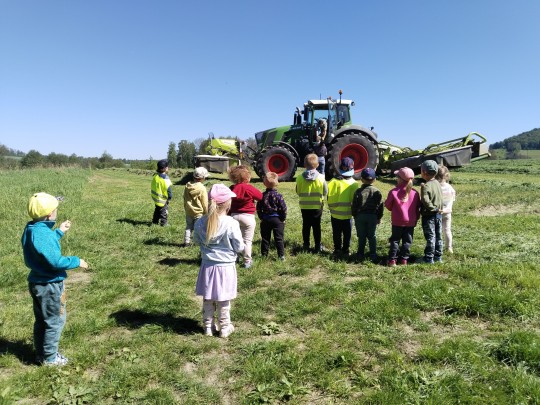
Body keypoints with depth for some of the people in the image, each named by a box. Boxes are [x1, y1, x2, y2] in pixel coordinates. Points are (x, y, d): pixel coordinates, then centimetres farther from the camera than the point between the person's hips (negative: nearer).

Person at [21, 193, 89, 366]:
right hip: (49, 285, -10)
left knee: (41, 320, 22)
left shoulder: (31, 229, 2)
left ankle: (41, 353, 36)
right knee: (55, 321, 8)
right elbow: (56, 261, -29)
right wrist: (76, 261, -16)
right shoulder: (42, 233, -27)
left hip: (37, 282, 10)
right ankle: (49, 357, 21)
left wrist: (59, 232, 17)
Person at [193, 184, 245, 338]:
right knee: (223, 300, 12)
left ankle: (208, 326, 29)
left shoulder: (201, 222, -9)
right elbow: (239, 247, -13)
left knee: (208, 298, 17)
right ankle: (224, 327, 25)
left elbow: (196, 240, 7)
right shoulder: (231, 223, -21)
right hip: (225, 266, -3)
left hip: (207, 266, 3)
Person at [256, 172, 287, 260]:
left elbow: (258, 209, 0)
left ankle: (264, 255, 17)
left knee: (265, 238, 12)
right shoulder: (278, 196, -12)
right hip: (277, 219, -2)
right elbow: (284, 209, -10)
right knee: (279, 238, 4)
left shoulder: (262, 196, -3)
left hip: (265, 220, 3)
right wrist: (283, 219, 2)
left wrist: (261, 218, 10)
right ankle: (281, 255, 5)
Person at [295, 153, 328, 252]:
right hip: (317, 206, -1)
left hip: (304, 206, 1)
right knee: (316, 226, 7)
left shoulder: (300, 178, -9)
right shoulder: (321, 177, -11)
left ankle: (306, 245, 19)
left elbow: (298, 192, 0)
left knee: (306, 226, 12)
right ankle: (318, 246, 14)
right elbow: (325, 192, -3)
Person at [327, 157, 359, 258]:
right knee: (347, 234, 15)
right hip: (348, 214, 0)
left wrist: (331, 206, 3)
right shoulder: (354, 184, -11)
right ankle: (345, 250, 21)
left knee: (337, 234, 15)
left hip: (335, 213, 0)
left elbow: (329, 196, -13)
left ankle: (337, 250, 22)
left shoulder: (334, 181, -15)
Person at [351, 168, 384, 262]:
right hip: (373, 216, 1)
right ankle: (373, 255, 13)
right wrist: (379, 217, 11)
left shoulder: (358, 191, -10)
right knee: (372, 236, 11)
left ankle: (360, 255, 14)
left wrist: (355, 216, 8)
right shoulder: (377, 191, -4)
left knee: (361, 236, 8)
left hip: (360, 216, -1)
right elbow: (380, 206, 1)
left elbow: (354, 206, -6)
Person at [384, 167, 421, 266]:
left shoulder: (393, 192, -13)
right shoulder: (415, 193, -3)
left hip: (397, 222, -2)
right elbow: (417, 207, 6)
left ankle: (392, 260, 5)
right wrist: (416, 218, 18)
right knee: (407, 241, 11)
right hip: (411, 222, 2)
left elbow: (388, 206, -5)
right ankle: (404, 259, 14)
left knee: (395, 240, 7)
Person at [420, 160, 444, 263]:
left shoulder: (425, 186, -21)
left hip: (429, 216, -7)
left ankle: (429, 258, 10)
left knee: (430, 237, 1)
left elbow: (425, 201, -32)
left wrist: (433, 208, -21)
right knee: (438, 236, 15)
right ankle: (438, 256, 25)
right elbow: (440, 198, 10)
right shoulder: (437, 183, 4)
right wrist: (438, 209, 12)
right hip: (439, 214, 7)